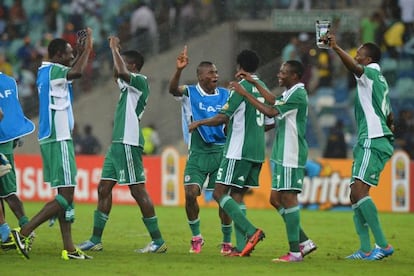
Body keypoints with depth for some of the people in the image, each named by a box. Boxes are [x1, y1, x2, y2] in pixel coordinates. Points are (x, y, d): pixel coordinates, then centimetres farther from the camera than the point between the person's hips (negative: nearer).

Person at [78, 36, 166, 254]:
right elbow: (118, 75, 37)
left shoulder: (140, 81, -9)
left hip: (128, 144, -10)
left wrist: (115, 49, -14)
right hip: (118, 143, 10)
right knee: (104, 187, 10)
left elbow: (121, 72, -27)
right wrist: (115, 50, 29)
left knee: (138, 190, -10)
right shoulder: (128, 84, 17)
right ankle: (96, 240, 14)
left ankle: (158, 241, -7)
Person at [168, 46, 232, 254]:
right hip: (197, 153, -1)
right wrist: (178, 70, -39)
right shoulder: (190, 93, -1)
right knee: (190, 194, -11)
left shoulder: (225, 95, 7)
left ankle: (227, 241, 12)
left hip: (221, 151, 1)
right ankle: (196, 237, 9)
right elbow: (173, 89, -22)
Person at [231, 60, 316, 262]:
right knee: (275, 199, 11)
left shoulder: (298, 94, -15)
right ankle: (303, 242, 14)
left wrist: (245, 94, -14)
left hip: (291, 155, -10)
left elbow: (271, 111, -19)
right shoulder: (290, 93, 15)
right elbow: (274, 101, 33)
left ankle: (295, 251, -8)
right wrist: (254, 82, 32)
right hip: (283, 155, 10)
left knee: (288, 198, -9)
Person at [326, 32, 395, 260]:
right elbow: (389, 116, 29)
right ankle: (365, 250, 5)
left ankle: (383, 244, -22)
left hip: (373, 142, -10)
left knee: (359, 191, -19)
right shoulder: (380, 80, 23)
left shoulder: (371, 73, -5)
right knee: (355, 195, 8)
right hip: (367, 142, 10)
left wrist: (336, 48, -39)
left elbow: (354, 67, -29)